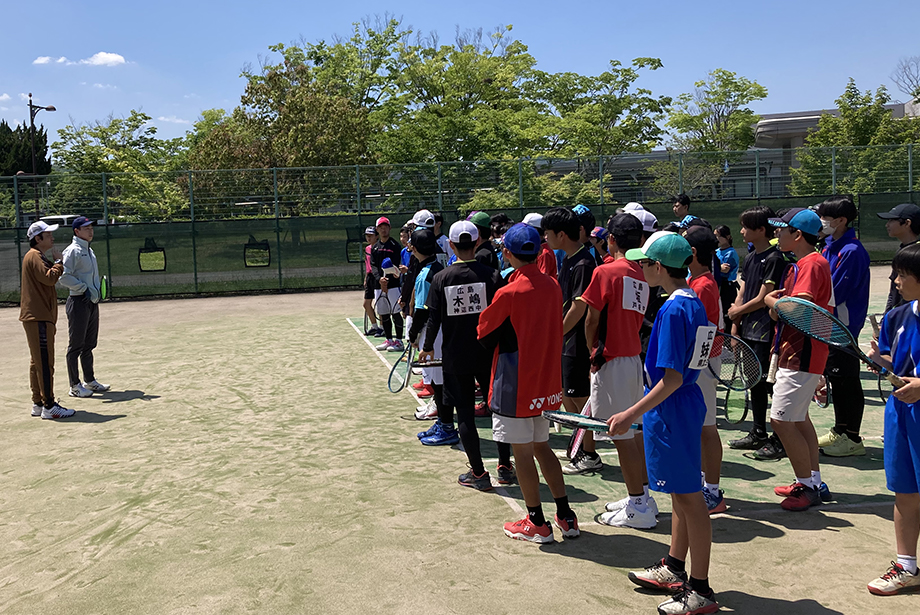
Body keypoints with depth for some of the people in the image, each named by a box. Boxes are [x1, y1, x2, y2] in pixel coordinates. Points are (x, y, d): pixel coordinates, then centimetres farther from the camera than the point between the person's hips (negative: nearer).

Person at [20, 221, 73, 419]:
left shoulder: (38, 257, 22)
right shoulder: (34, 256, -10)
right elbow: (49, 277, -26)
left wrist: (51, 321, 23)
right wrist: (58, 262, -8)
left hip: (40, 317, 11)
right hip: (38, 319, -11)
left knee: (38, 362, 13)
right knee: (45, 362, -10)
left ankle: (38, 403, 19)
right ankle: (49, 406, -9)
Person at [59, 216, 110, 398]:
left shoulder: (90, 251, 17)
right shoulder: (72, 251, -10)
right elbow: (64, 277, -18)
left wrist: (98, 289, 9)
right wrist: (84, 289, -21)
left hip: (92, 301, 9)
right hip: (79, 302, -9)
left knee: (89, 344, 15)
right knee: (76, 345, -3)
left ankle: (90, 381, 24)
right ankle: (75, 386, 3)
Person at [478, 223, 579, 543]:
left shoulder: (508, 293, -18)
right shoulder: (552, 287, 0)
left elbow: (484, 334, -5)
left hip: (515, 383, -7)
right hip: (546, 381, 7)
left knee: (522, 452, 5)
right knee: (541, 447, 18)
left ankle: (537, 523, 14)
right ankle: (566, 517, 20)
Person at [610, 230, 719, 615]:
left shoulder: (673, 311, -21)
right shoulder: (693, 303, 8)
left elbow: (672, 377, -24)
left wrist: (631, 415, -23)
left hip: (670, 410, -10)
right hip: (687, 405, 10)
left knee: (689, 498, -1)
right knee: (682, 494, 20)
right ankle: (674, 569, 36)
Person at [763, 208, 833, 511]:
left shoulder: (812, 264, -18)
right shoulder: (800, 264, 15)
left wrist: (771, 300, -12)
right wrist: (776, 304, -2)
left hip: (802, 357, -11)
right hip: (794, 353, 11)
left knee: (781, 421, -9)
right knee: (798, 419, 18)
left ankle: (808, 486, 3)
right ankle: (814, 482, 29)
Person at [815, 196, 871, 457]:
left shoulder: (852, 252, -18)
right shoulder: (829, 247, 11)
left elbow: (834, 293, -21)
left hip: (844, 325, -9)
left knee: (847, 381, -1)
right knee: (836, 378, 16)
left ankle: (853, 439, 9)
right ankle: (840, 431, 28)